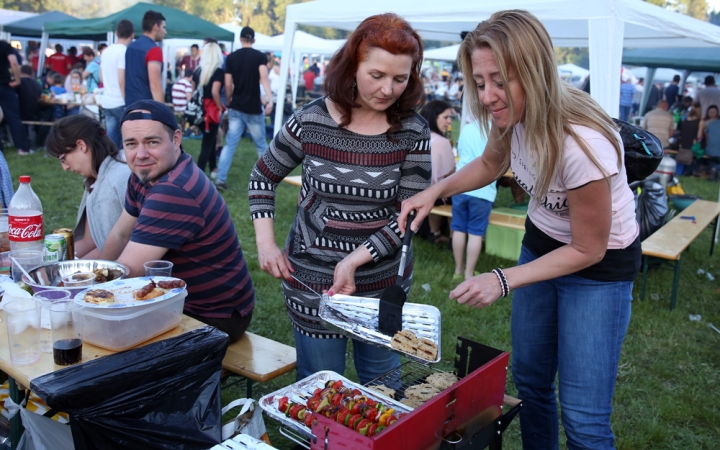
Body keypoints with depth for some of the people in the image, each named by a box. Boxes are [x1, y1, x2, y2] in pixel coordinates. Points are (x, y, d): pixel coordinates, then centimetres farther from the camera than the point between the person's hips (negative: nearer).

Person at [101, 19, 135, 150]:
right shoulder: (124, 51, -12)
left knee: (111, 141, 9)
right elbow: (122, 81, -18)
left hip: (107, 102, 8)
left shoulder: (106, 51, 12)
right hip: (120, 103, -8)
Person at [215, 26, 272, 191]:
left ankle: (221, 179, -3)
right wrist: (270, 100, -27)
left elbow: (228, 85, 4)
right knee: (261, 145, 11)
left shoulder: (231, 57, 5)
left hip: (236, 108, 2)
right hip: (253, 109, -2)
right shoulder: (260, 56, -2)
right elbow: (264, 77, -19)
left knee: (229, 144, 4)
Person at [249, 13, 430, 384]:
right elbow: (263, 177, 4)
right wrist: (265, 243, -7)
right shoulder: (310, 121, -10)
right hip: (311, 280, -1)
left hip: (384, 281, 1)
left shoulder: (413, 133, -9)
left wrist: (353, 260, -20)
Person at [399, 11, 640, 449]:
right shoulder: (513, 115, -16)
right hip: (541, 243, 7)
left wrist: (503, 280, -24)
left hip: (600, 264, -6)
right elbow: (490, 164, 8)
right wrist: (436, 190, -8)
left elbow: (588, 250, -22)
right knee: (529, 378, 18)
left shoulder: (582, 145, -35)